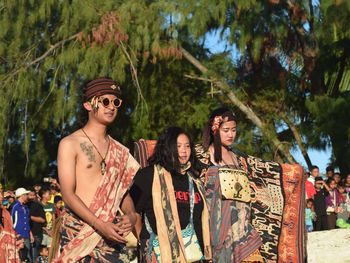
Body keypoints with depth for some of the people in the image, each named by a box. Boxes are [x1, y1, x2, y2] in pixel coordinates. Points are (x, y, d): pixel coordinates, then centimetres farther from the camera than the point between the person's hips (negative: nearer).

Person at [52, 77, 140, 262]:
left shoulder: (119, 151, 14)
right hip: (77, 230, -4)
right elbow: (68, 194, -9)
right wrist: (100, 225, -18)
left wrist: (130, 215, -4)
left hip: (110, 231, 4)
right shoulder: (70, 144, -2)